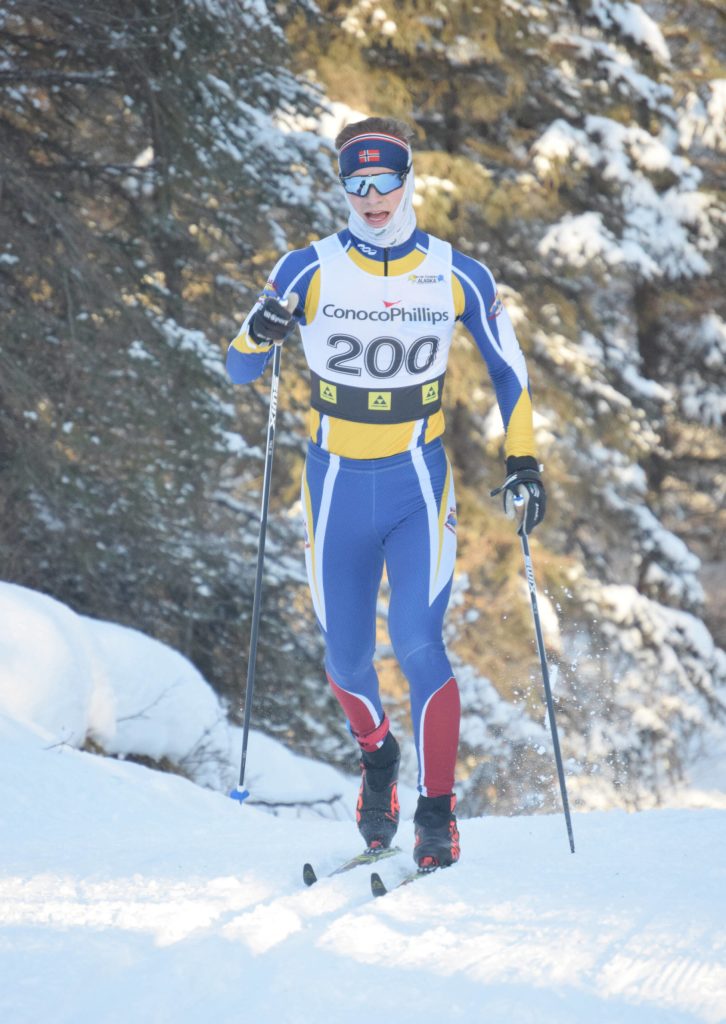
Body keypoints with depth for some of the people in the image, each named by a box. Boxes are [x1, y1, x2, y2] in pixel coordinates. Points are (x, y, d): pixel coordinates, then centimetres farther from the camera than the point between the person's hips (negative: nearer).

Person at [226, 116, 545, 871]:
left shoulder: (457, 277, -3)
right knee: (346, 659, 7)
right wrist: (258, 336, -24)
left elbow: (507, 369, 10)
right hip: (335, 487, 1)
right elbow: (237, 372, -2)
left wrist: (523, 458, 1)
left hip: (417, 483, -1)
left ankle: (437, 815, -7)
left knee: (417, 643, -16)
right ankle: (376, 753, 40)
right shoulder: (308, 271, -4)